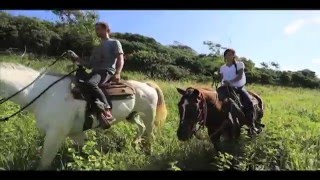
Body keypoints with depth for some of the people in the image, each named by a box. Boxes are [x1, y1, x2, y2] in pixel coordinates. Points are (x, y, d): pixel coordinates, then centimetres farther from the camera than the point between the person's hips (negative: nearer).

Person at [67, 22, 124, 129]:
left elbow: (120, 59, -4)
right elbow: (89, 65, 26)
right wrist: (76, 58, 12)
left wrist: (117, 73, -22)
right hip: (95, 72, 8)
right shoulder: (99, 47, 30)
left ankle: (107, 111, -42)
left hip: (107, 72, -8)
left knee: (90, 83, -37)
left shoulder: (114, 43, 11)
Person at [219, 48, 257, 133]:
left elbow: (240, 76, -17)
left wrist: (230, 82, -32)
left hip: (240, 87, -2)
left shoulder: (240, 64, -4)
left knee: (249, 102, -22)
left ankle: (252, 124, -10)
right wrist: (224, 83, -21)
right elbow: (222, 79, 3)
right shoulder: (222, 68, 5)